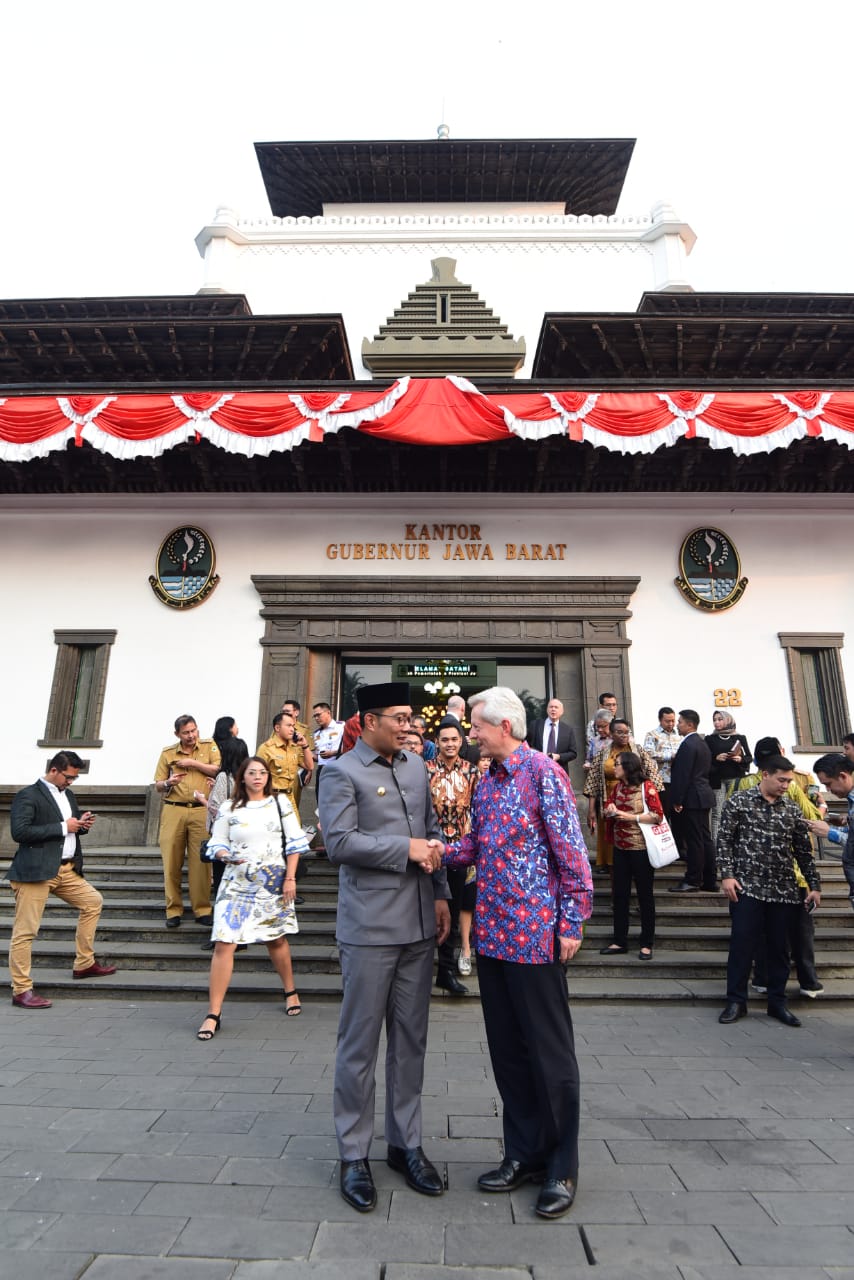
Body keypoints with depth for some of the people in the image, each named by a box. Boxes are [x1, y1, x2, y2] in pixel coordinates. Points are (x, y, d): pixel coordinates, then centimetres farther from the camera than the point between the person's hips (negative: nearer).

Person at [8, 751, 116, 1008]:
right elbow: (19, 831, -21)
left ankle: (84, 964, 26)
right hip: (36, 870, -9)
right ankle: (21, 990, 9)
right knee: (25, 931, -2)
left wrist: (81, 825, 2)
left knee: (93, 902, 15)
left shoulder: (68, 795, 15)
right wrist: (63, 827, -19)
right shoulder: (28, 796, -10)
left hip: (66, 869, 9)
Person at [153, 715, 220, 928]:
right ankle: (173, 910, 15)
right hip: (173, 810, 2)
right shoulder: (168, 752, 12)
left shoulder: (210, 746, 7)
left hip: (201, 811, -2)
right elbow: (157, 785, 14)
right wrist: (168, 783, -7)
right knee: (172, 862, 3)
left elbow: (219, 769, -7)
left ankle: (202, 910, 9)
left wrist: (193, 762, -8)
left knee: (201, 862, 0)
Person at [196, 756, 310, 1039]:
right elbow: (217, 843, 5)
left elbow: (293, 843, 1)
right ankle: (214, 1014, 3)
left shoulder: (281, 803, 2)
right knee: (223, 943, -8)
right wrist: (226, 855, -18)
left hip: (274, 881, 0)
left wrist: (290, 878, -4)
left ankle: (290, 991, 37)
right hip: (237, 883, 0)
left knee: (276, 939, 14)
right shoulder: (229, 808, 3)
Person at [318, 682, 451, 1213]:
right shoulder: (342, 772, -9)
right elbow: (339, 843, -18)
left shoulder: (417, 767, 10)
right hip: (370, 928, -6)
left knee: (411, 1040, 17)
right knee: (360, 1044, 8)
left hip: (419, 925, 6)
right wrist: (406, 848, -18)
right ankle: (354, 1155, 26)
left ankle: (406, 1144, 33)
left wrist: (441, 894, 7)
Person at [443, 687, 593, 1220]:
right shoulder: (486, 782, 10)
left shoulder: (544, 771, -13)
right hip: (493, 933, 8)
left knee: (549, 1051, 7)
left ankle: (562, 1167, 26)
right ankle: (525, 1154, 34)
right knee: (507, 1048, 17)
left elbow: (571, 851, -13)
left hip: (535, 934, -7)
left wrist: (571, 923, -14)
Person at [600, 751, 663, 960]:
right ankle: (619, 941, 21)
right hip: (620, 848, 6)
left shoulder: (647, 787, -11)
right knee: (619, 894, 10)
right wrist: (609, 811, -8)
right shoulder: (618, 787, 9)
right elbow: (608, 809, 15)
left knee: (645, 894, 7)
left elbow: (658, 815, -15)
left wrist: (631, 817, -19)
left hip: (641, 848, -6)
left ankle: (647, 944, 18)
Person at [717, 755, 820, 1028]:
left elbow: (804, 851, 12)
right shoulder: (739, 801, -2)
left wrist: (814, 885, 8)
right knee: (741, 943, 0)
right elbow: (724, 840, -4)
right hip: (747, 886, -3)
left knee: (779, 947, 10)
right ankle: (736, 1001, 12)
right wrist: (727, 875, -10)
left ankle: (777, 1002, 25)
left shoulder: (792, 810, 8)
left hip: (783, 890, 4)